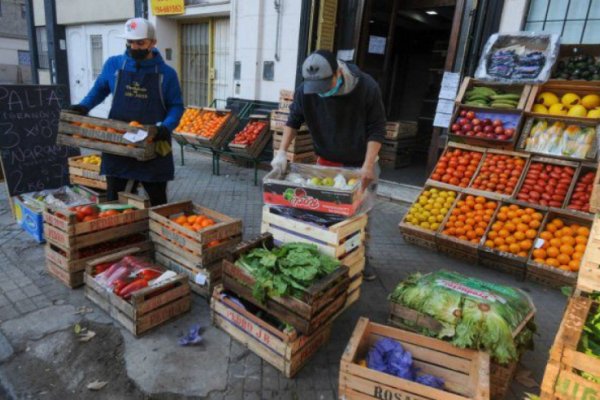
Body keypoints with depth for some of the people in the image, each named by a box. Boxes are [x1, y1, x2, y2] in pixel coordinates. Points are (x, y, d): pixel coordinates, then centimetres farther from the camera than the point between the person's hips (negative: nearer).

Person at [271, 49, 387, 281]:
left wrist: (368, 165, -24)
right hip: (326, 162, 2)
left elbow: (377, 129, -16)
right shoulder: (305, 91, -17)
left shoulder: (366, 87, -22)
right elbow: (293, 121, -1)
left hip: (359, 164, -1)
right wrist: (282, 151, -13)